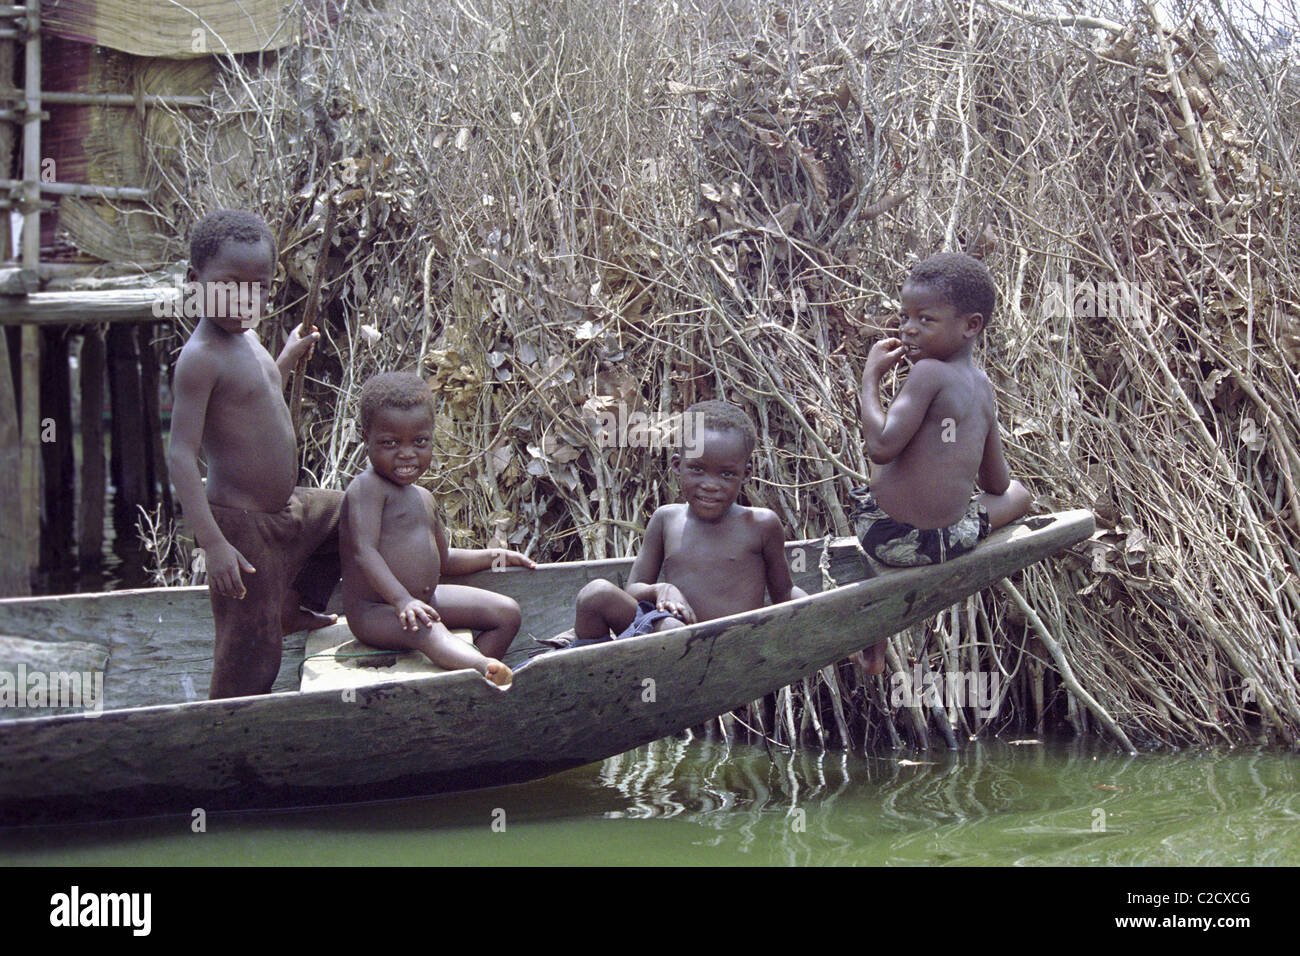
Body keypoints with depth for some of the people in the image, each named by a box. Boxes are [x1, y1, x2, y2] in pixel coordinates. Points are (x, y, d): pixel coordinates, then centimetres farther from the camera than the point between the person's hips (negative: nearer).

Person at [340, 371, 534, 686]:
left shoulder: (423, 498, 16)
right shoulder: (367, 487, -13)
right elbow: (365, 552, -25)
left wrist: (491, 556, 21)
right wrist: (402, 600, -37)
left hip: (426, 599, 10)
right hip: (374, 610, -10)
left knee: (507, 613, 6)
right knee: (427, 631, -40)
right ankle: (484, 668, -67)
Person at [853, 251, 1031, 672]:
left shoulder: (929, 373, -16)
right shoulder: (982, 385, 7)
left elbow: (881, 446, -23)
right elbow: (996, 484, 15)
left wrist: (870, 377, -12)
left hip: (889, 538, -5)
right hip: (954, 539, 5)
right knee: (1018, 495, 33)